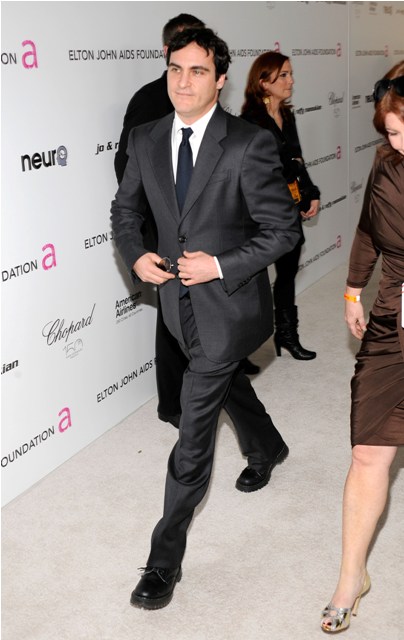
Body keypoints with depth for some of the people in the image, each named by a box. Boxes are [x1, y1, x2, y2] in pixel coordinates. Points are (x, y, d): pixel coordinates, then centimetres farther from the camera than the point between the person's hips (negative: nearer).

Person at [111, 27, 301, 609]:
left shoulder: (250, 145, -18)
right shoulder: (146, 140, -1)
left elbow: (283, 229, -14)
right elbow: (125, 207, 12)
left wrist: (220, 265, -21)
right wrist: (135, 255, -6)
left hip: (228, 304, -6)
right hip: (180, 299, 6)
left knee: (193, 433, -5)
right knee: (227, 382, 29)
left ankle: (165, 561, 8)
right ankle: (267, 449, 62)